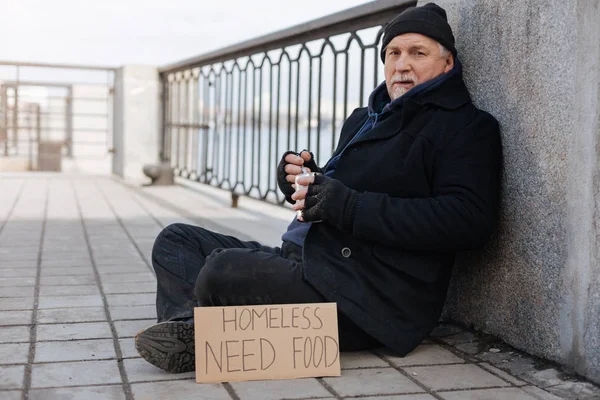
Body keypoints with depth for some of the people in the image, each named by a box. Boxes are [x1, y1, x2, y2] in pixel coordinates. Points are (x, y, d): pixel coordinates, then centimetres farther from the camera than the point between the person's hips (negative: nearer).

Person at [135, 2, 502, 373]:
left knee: (222, 269, -31)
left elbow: (468, 222, -20)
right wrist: (301, 182, 4)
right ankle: (191, 326, -20)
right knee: (176, 240, 5)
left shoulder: (470, 128, -3)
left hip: (373, 298, -9)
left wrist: (346, 205, -21)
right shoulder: (363, 119, 23)